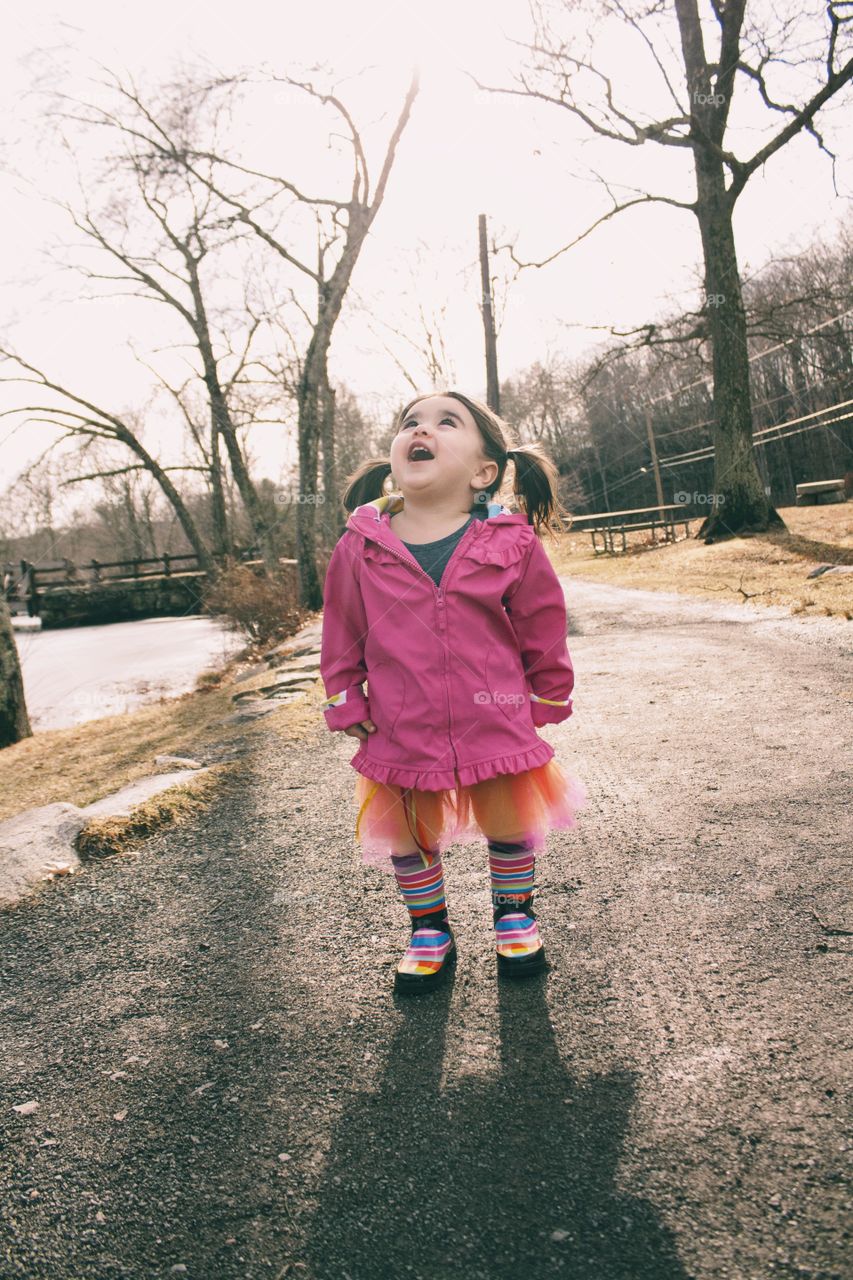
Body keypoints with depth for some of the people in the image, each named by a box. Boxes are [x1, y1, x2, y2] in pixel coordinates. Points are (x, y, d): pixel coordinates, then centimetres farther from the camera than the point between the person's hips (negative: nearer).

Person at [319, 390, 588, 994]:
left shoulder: (512, 543, -10)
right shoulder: (360, 547, -7)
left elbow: (543, 626, 2)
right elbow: (341, 633, 5)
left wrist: (549, 697, 8)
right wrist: (345, 702, 6)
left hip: (497, 725, -1)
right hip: (402, 734, 1)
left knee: (511, 826, 15)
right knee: (410, 837, 15)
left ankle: (515, 914, 41)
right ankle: (429, 929, 38)